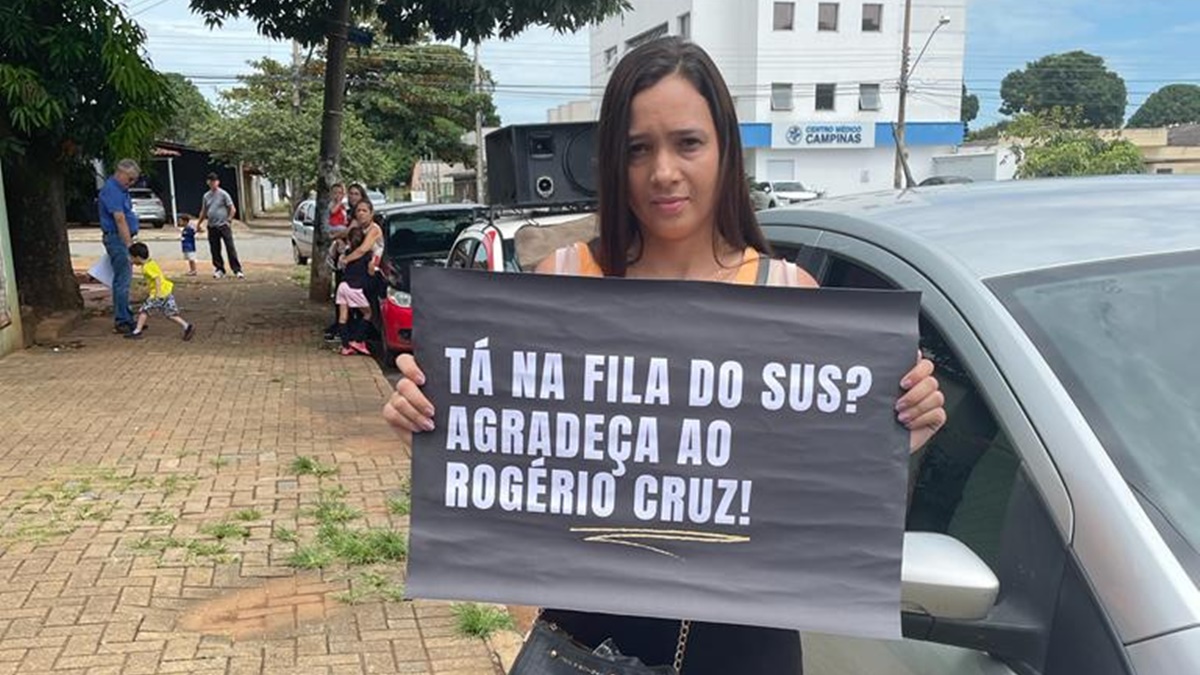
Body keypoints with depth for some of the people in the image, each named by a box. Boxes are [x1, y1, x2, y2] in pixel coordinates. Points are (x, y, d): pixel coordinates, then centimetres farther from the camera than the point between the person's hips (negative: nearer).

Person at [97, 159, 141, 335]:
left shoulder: (120, 189, 16)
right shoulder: (111, 190, -16)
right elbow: (120, 219, -22)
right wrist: (129, 244, -24)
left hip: (123, 238, 11)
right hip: (117, 239, -11)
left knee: (122, 279, 13)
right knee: (123, 279, -9)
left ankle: (124, 319, 20)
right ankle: (122, 321, -6)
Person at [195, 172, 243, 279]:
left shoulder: (223, 194, -3)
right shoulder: (206, 196, 13)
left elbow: (233, 209, -5)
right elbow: (204, 211, 21)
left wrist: (229, 220, -13)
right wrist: (199, 223, 19)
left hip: (223, 226, -5)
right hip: (212, 227, 5)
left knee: (230, 248, -6)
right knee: (215, 250, 7)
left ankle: (237, 270, -6)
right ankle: (219, 269, 18)